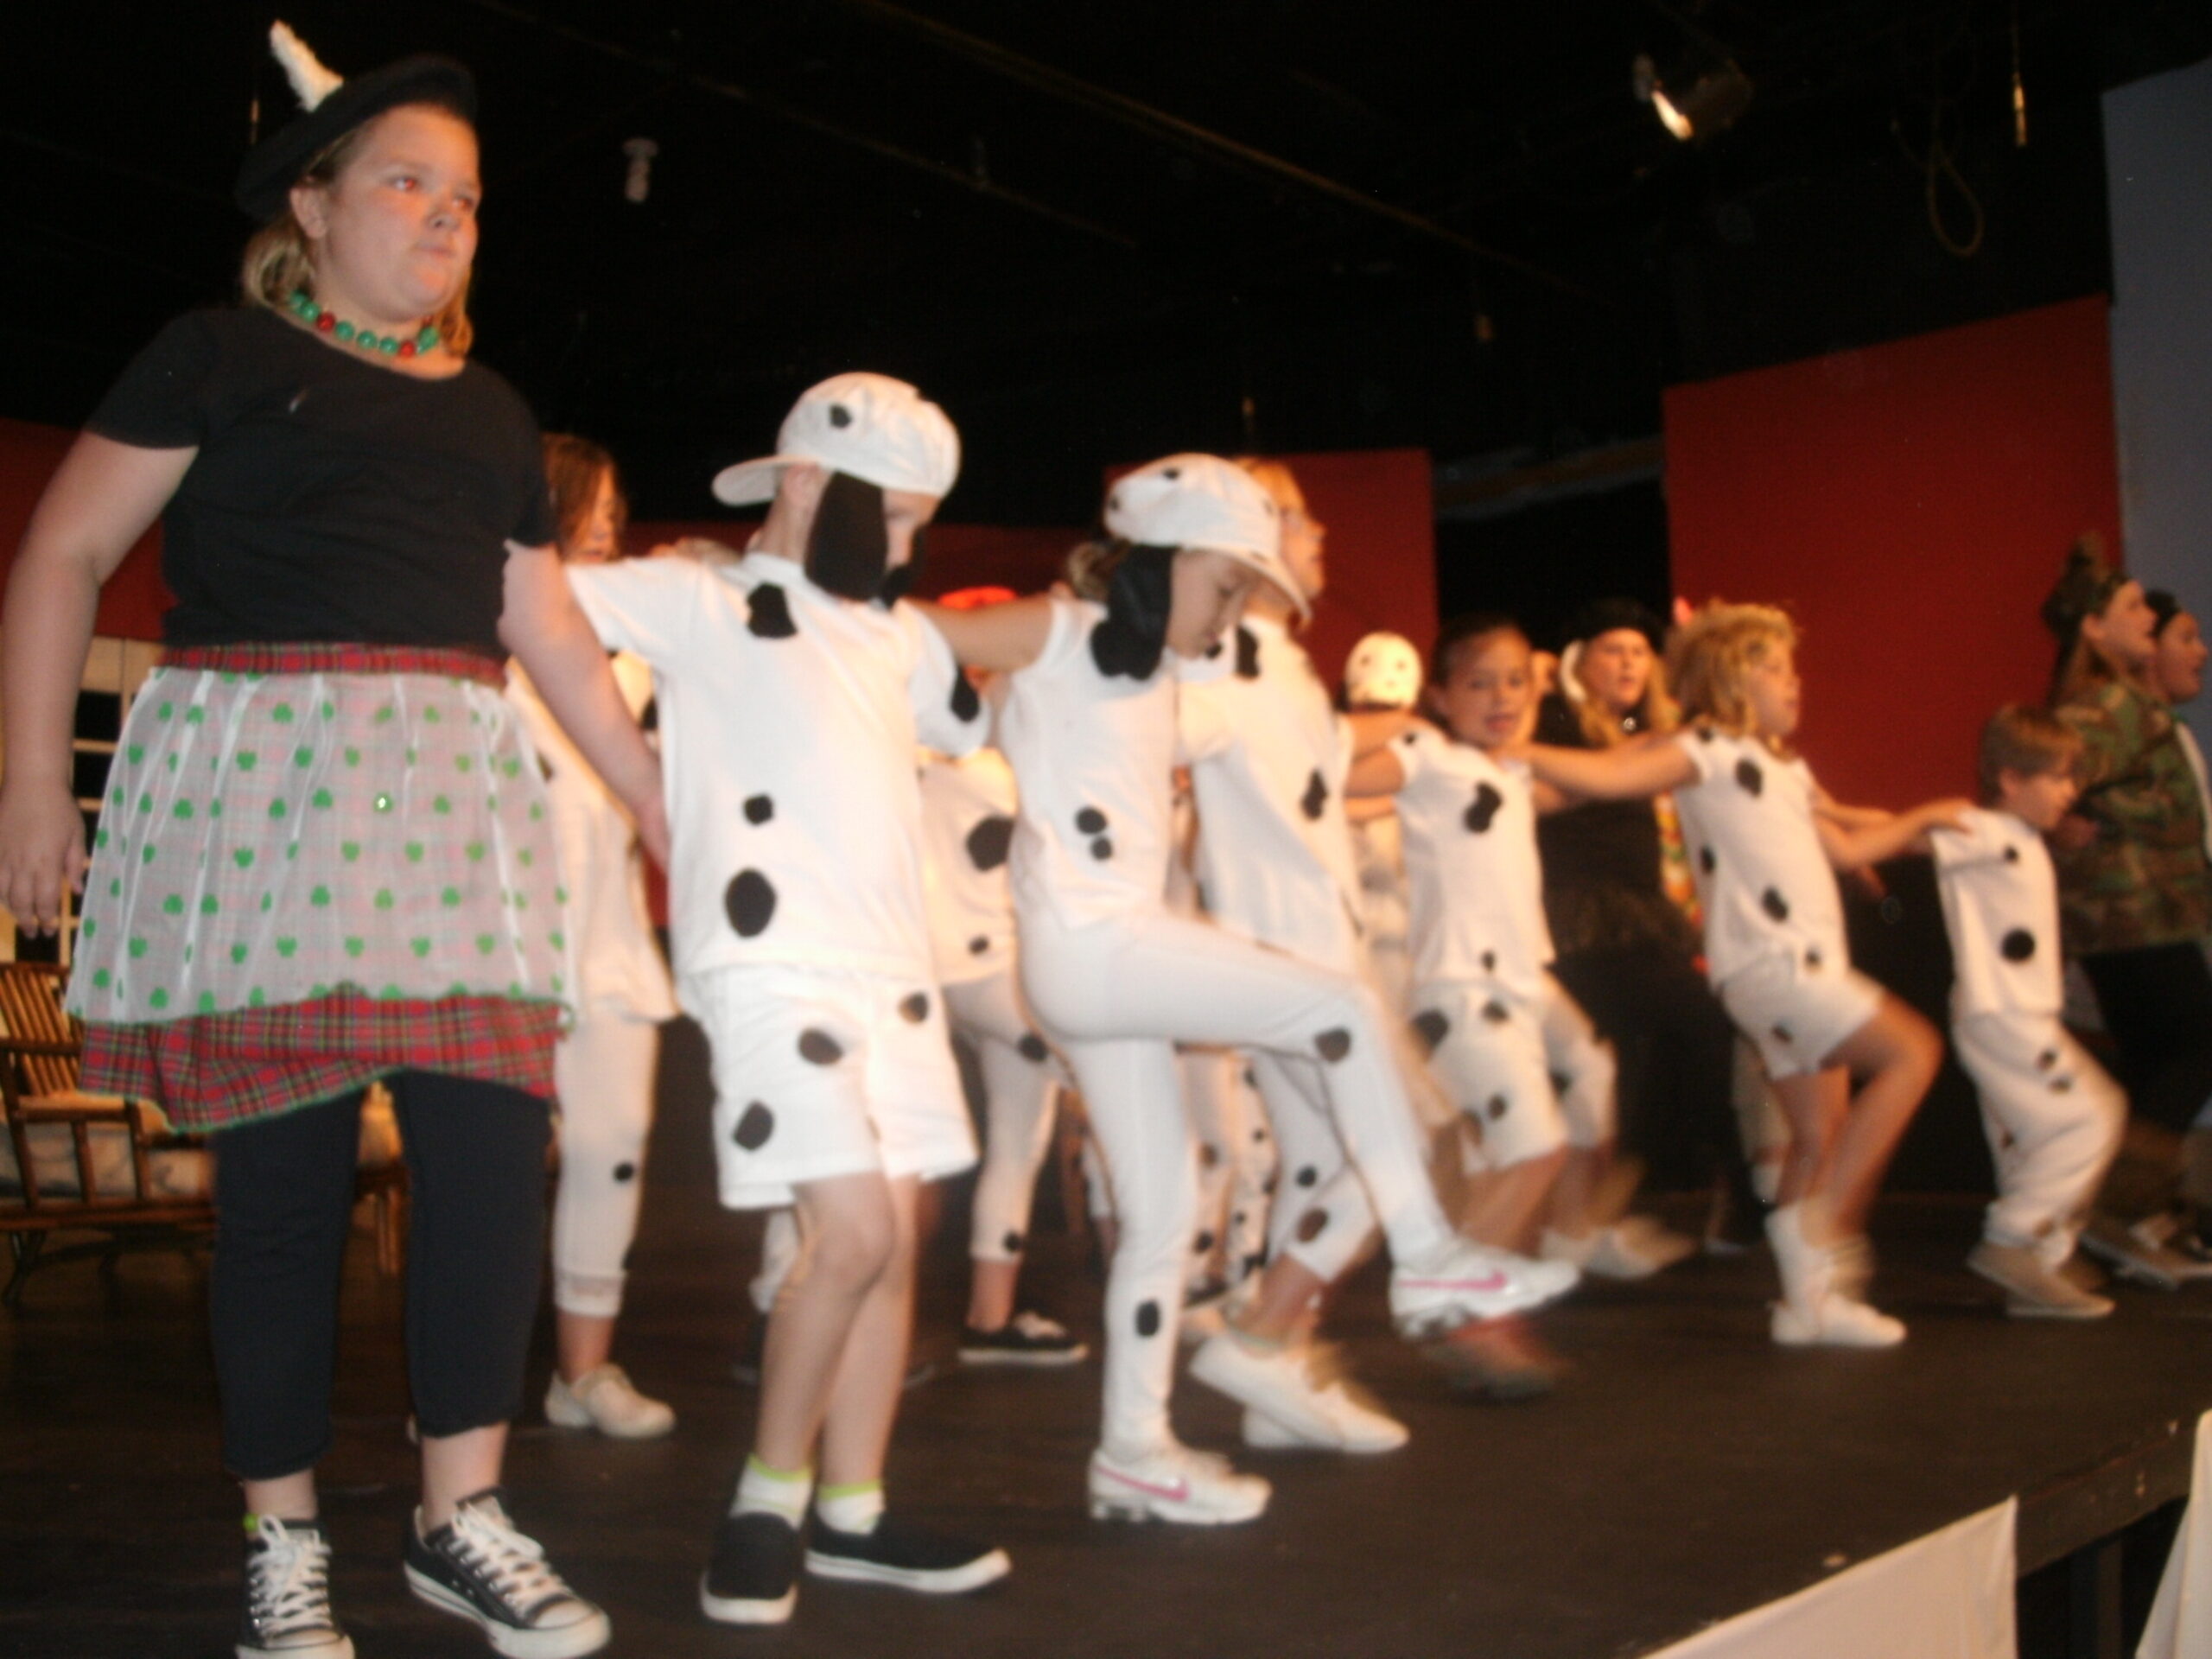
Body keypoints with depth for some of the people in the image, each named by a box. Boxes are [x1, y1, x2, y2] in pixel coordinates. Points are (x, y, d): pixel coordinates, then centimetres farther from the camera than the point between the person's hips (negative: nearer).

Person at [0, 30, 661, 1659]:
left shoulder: (492, 411, 21)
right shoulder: (221, 356, 6)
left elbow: (551, 632, 22)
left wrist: (662, 806, 19)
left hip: (452, 790, 5)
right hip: (260, 773, -4)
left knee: (494, 1141, -5)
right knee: (287, 1169, -2)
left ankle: (462, 1516, 9)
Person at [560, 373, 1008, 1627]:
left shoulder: (900, 633, 18)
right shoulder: (699, 605, -2)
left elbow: (986, 721, 34)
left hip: (893, 965, 7)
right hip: (774, 967, -7)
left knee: (897, 1237, 7)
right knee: (855, 1231, -16)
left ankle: (852, 1515, 19)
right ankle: (769, 1500, 5)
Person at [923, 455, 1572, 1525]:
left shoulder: (1153, 679, 20)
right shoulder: (1062, 636, -4)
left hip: (1120, 954, 9)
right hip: (1089, 944, -9)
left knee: (1160, 1210, 10)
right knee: (1344, 1011, -12)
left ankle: (1134, 1449, 18)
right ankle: (1425, 1259, -3)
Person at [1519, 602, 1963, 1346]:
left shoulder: (1781, 768, 23)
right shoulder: (1709, 751, -5)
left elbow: (1845, 846, 32)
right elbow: (1602, 774, -16)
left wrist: (1920, 820, 36)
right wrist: (1506, 753, -23)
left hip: (1808, 965, 9)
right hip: (1768, 964, -9)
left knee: (1821, 1135, 8)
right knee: (1912, 1051, -16)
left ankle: (1809, 1294, 14)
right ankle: (1819, 1220, -11)